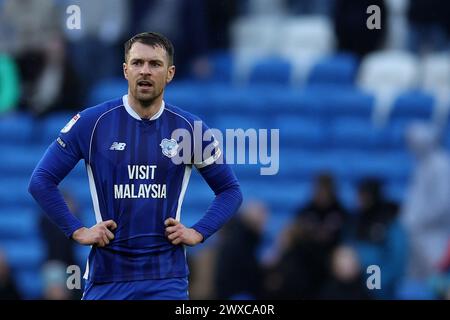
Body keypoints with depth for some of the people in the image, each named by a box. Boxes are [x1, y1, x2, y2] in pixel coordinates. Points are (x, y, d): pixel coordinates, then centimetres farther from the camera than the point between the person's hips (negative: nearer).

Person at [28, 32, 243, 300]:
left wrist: (198, 233, -1)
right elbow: (42, 181, 2)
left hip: (167, 278, 0)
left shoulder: (190, 128, 3)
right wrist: (77, 231, -5)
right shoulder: (92, 122, -1)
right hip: (107, 275, 0)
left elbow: (230, 190, 12)